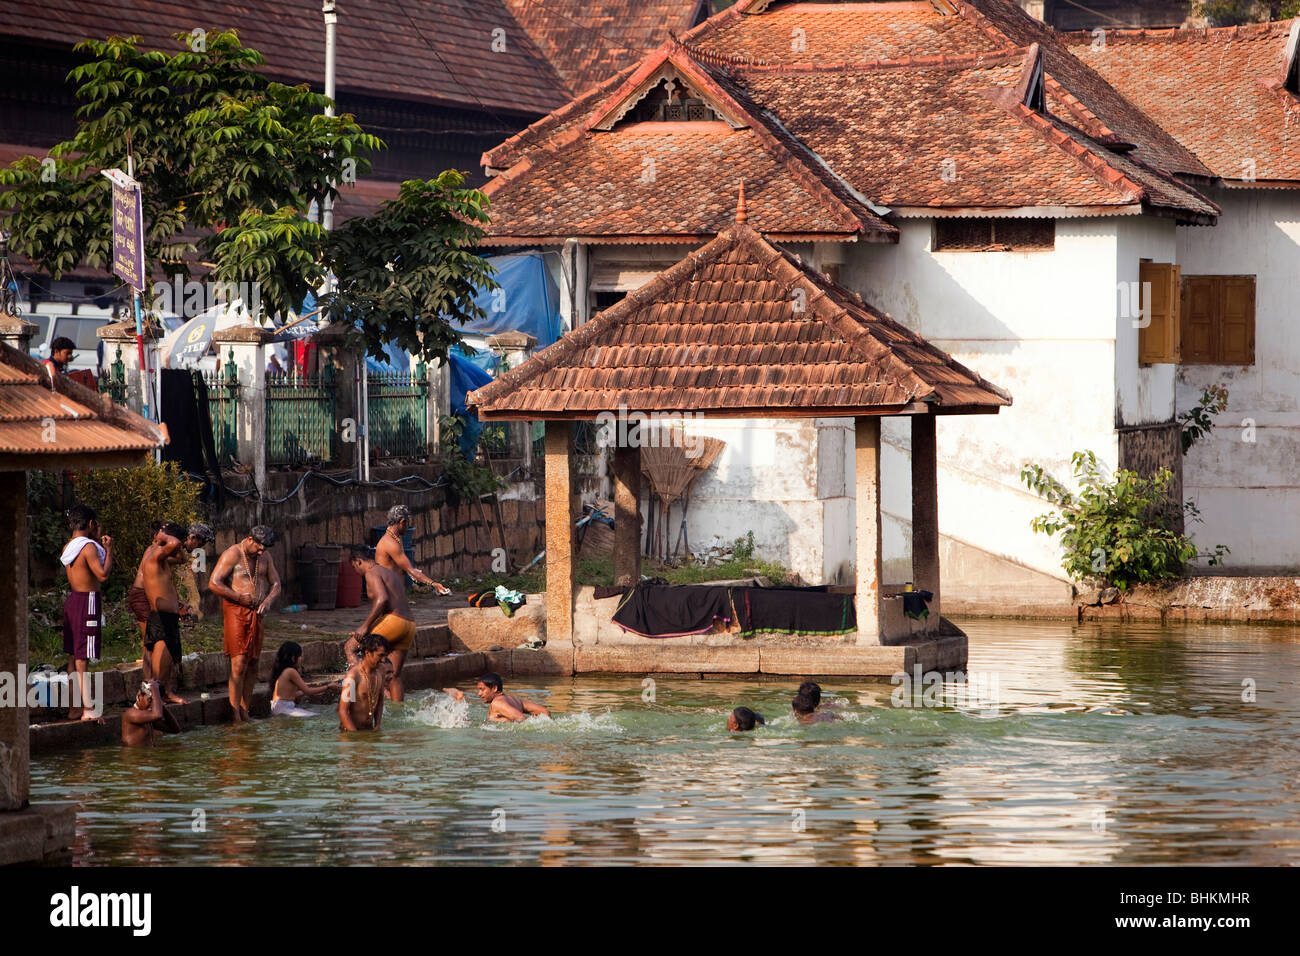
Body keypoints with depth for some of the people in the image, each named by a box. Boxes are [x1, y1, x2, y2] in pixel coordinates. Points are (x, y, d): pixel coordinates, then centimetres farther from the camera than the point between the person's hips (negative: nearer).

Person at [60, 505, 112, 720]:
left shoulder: (68, 547, 12)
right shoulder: (88, 547, -15)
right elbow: (103, 574, -22)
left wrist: (98, 542, 22)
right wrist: (108, 549, -10)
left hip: (73, 598, 9)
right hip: (87, 602, -9)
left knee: (73, 657, 13)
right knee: (82, 659, -8)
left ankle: (76, 707, 18)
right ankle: (89, 709, -7)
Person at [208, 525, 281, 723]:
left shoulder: (265, 557, 12)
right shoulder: (232, 555, -9)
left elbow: (275, 584, 16)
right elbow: (214, 584, -15)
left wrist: (268, 600, -5)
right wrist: (240, 597, -16)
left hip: (256, 614, 7)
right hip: (235, 611, -7)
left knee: (253, 664, 5)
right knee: (239, 664, -12)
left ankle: (245, 711, 10)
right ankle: (235, 715, -11)